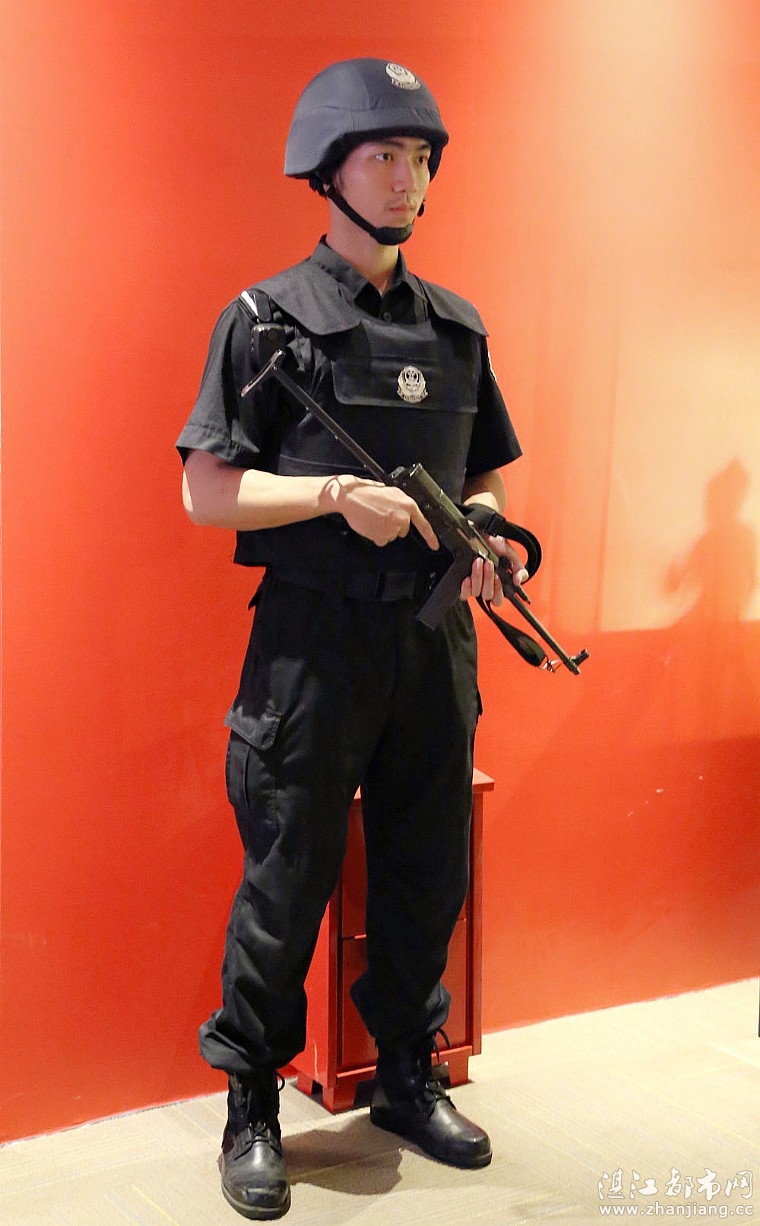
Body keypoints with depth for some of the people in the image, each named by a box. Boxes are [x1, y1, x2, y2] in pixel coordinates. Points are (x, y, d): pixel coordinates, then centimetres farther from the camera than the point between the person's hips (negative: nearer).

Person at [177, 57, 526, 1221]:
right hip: (314, 644, -5)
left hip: (435, 643, 5)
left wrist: (480, 533, -5)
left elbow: (487, 477, 17)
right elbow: (206, 493, -8)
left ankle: (408, 1081, 34)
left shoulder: (457, 328, 11)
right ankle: (251, 1112, 23)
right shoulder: (268, 320, -5)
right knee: (287, 884, 4)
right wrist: (341, 494, -20)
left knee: (428, 875, 14)